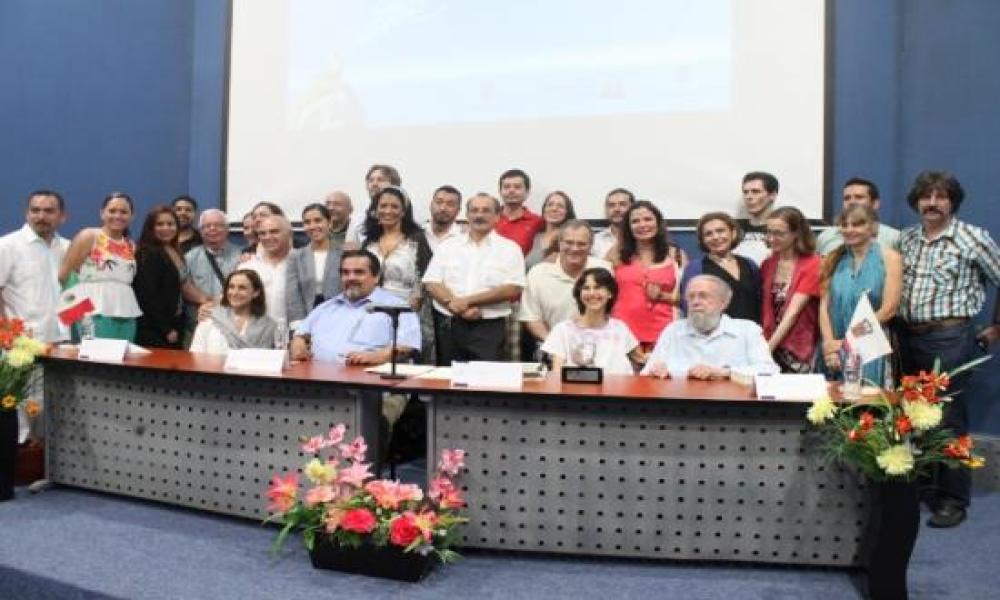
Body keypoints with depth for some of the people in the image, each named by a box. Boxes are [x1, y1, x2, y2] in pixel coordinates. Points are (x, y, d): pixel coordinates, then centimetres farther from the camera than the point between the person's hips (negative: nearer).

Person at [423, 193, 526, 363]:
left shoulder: (509, 249, 3)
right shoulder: (447, 246, 11)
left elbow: (512, 289, -8)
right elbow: (431, 284, 3)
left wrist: (468, 300, -12)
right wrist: (457, 306, -14)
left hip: (488, 328, -2)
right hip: (448, 325, 3)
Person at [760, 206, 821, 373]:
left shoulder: (812, 265, -9)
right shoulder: (768, 264, 6)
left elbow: (793, 312, -15)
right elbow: (764, 308, 9)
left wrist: (769, 346, -19)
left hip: (798, 352, -4)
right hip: (769, 348, 4)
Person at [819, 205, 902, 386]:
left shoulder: (889, 258, 0)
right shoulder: (834, 259, 10)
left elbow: (888, 309, -7)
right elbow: (824, 305, 4)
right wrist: (829, 342, -11)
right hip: (834, 352, 3)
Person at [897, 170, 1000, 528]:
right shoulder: (906, 239, 11)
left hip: (950, 339, -5)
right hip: (908, 338, 5)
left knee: (949, 421, -2)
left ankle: (953, 500, 8)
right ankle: (918, 488, 25)